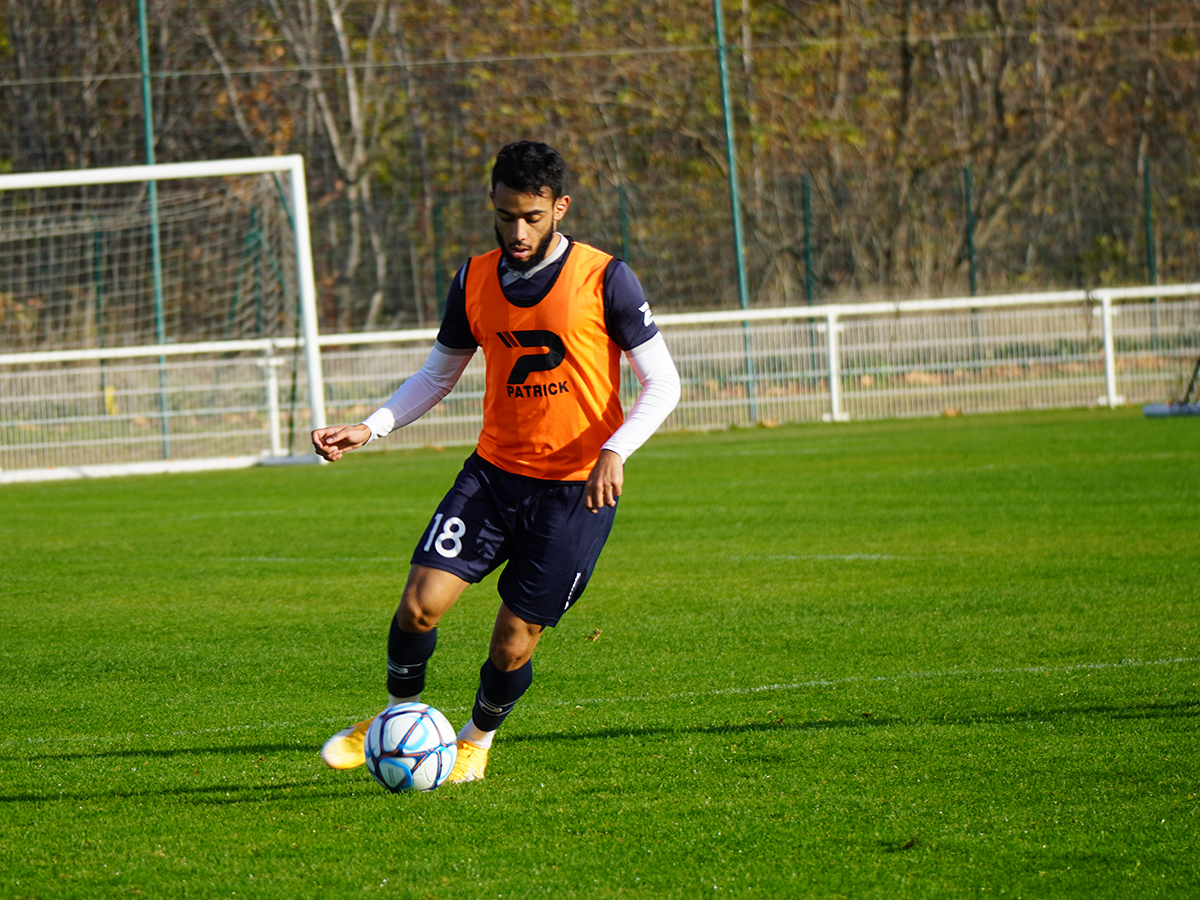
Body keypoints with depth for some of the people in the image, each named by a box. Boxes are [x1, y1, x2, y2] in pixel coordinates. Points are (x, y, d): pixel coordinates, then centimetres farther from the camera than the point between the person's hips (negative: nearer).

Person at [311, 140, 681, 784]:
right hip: (493, 471, 3)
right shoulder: (474, 280, 3)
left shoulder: (603, 279, -10)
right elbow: (437, 376, 15)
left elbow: (661, 383, -5)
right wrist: (368, 429, 1)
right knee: (420, 604, -12)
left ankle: (477, 740, 27)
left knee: (514, 641, -3)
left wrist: (615, 450, -21)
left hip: (576, 487, -3)